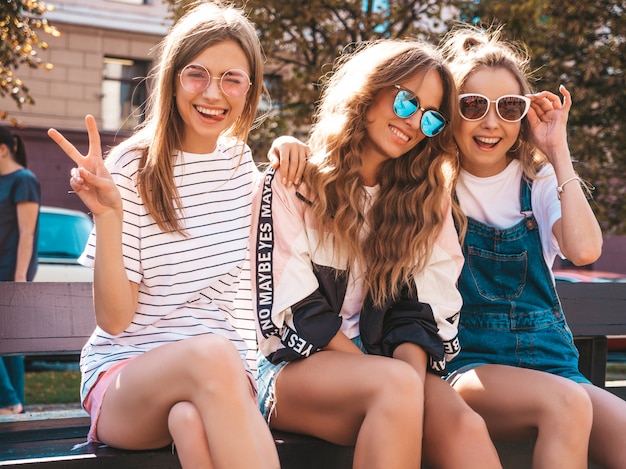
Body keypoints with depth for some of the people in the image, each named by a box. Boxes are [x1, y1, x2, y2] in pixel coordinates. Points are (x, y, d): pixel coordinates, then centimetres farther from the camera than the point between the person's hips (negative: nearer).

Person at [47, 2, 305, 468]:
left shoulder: (239, 160, 8)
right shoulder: (133, 168, -5)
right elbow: (115, 319, -8)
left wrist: (286, 152, 11)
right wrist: (108, 215, -23)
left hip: (220, 374, 3)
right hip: (123, 373, -2)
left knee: (192, 421, -37)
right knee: (211, 353, -38)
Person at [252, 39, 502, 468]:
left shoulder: (425, 199, 14)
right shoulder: (293, 184, 1)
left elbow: (420, 311, 4)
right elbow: (296, 307, -8)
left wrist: (410, 385, -17)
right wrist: (395, 385, -17)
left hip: (386, 365, 3)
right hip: (294, 365, -3)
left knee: (464, 424, -29)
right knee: (396, 383, -35)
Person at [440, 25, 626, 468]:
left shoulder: (539, 181, 8)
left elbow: (585, 250, -11)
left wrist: (558, 152, -7)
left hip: (548, 360, 3)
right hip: (467, 363, -2)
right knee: (566, 402, -33)